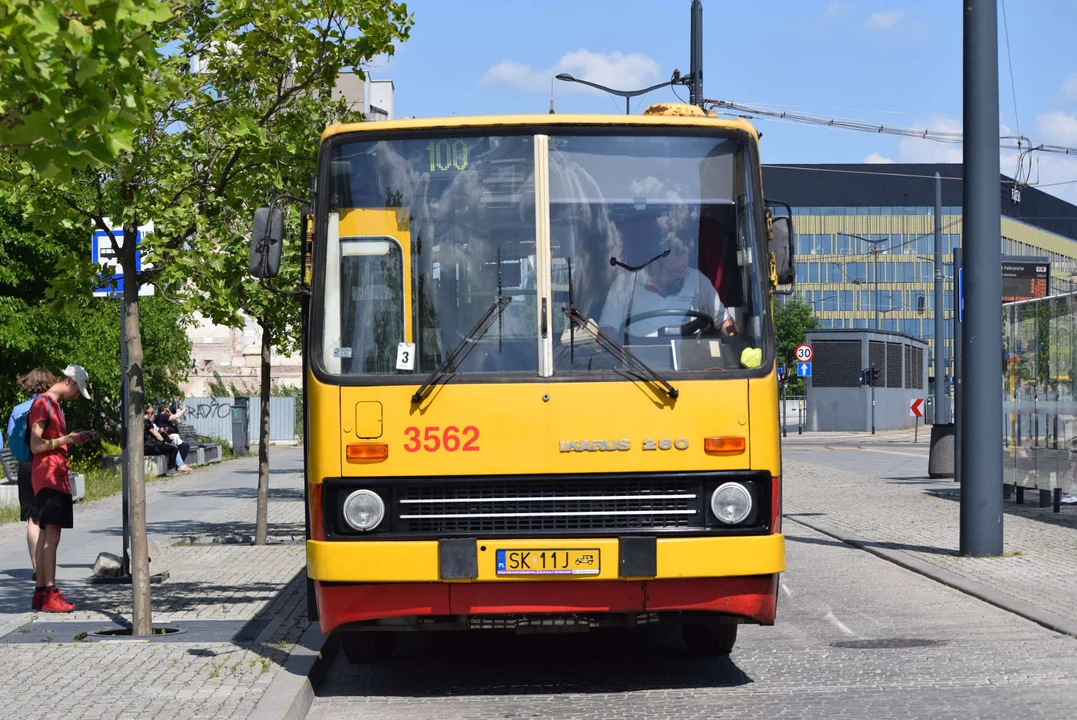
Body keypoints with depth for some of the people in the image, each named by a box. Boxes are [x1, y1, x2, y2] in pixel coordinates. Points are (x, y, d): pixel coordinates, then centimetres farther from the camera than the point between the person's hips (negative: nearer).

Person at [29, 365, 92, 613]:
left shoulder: (55, 405, 21)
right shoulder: (42, 404, -10)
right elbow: (36, 446, -15)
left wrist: (73, 439, 12)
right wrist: (66, 439, -12)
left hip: (59, 478, 10)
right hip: (47, 478, -10)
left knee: (47, 535, 9)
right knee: (51, 535, -15)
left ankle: (40, 593, 11)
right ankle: (50, 595, -19)